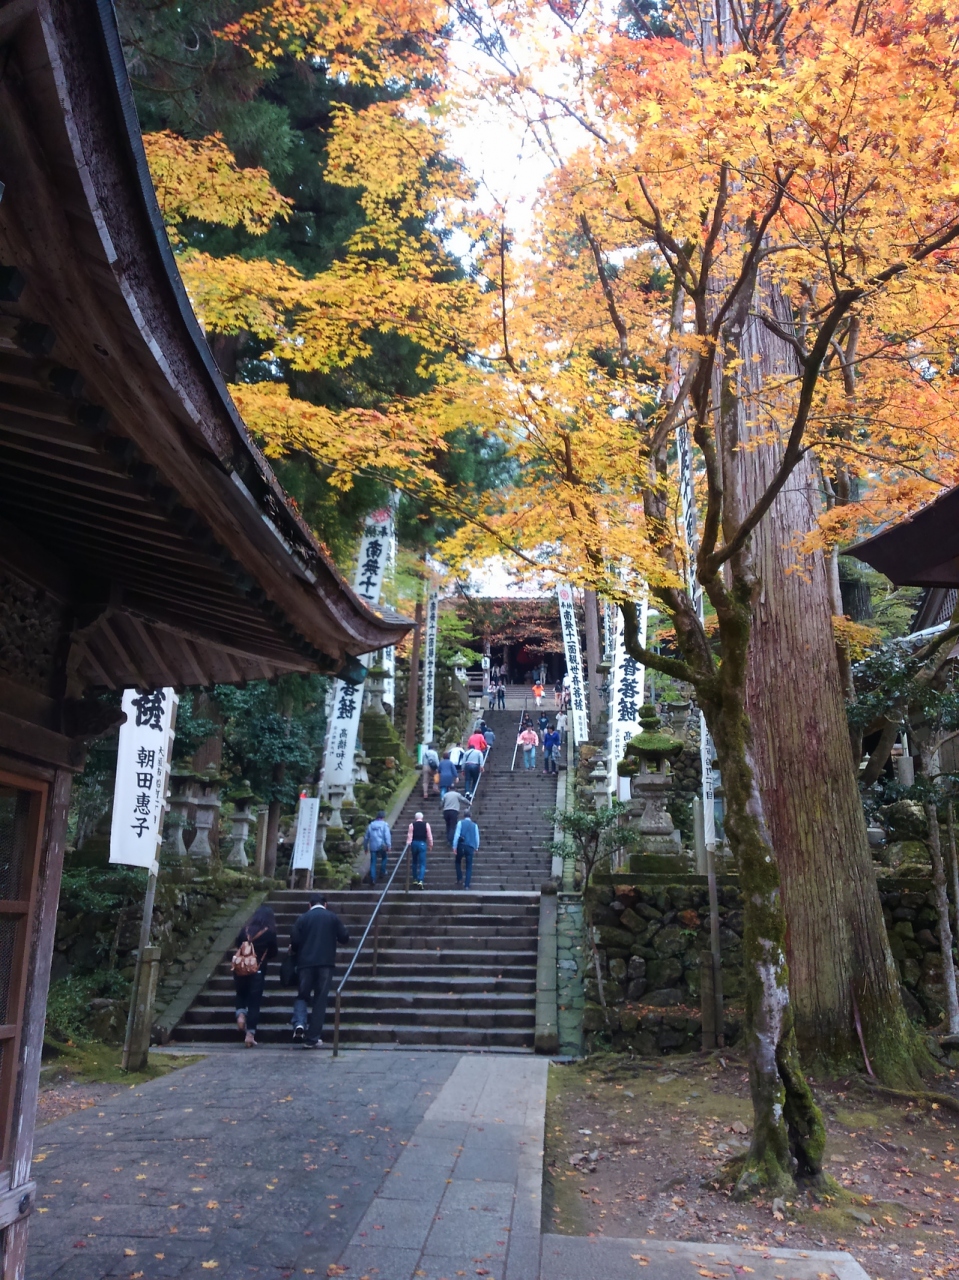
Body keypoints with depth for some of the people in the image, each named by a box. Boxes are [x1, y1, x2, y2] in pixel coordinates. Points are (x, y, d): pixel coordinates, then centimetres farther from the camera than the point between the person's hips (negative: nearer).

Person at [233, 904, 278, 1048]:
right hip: (257, 971, -3)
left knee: (241, 994, 27)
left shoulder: (245, 929, 1)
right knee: (254, 1002, 4)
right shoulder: (270, 933, -5)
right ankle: (250, 1034, 0)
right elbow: (273, 953, 4)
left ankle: (241, 1013, 0)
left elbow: (237, 945, 12)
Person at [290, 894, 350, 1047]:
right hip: (326, 963, 0)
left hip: (305, 963, 0)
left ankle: (299, 1024, -13)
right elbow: (344, 937, 3)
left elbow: (294, 941, -3)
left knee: (302, 996, 14)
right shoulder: (333, 917, 5)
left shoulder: (303, 918, 4)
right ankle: (313, 1038, 5)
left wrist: (296, 951, 19)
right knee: (320, 1000, 6)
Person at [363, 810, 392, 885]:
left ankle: (372, 879, -3)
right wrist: (389, 846, -14)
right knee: (384, 858, 23)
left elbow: (366, 837, 18)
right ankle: (382, 873, 21)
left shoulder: (371, 825, 15)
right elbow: (387, 836, -11)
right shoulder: (384, 824, 2)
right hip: (381, 846, -3)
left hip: (373, 847, 3)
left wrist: (366, 847, 28)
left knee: (373, 863, 6)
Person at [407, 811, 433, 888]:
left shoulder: (412, 825, 3)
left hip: (414, 843, 1)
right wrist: (430, 844, 8)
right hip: (422, 844, -1)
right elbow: (429, 835, 1)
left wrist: (408, 844, -5)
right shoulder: (426, 824, 4)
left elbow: (409, 835, -5)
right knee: (422, 863, -2)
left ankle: (415, 879, 23)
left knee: (414, 862, 19)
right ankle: (420, 881, -18)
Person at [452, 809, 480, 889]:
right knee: (469, 867, 6)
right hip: (471, 847, 1)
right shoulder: (474, 825, 9)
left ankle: (460, 879, 7)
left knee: (458, 862, 21)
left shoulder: (460, 823, 3)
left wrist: (454, 846, -5)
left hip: (461, 846, -1)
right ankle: (466, 885, -2)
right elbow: (477, 837, 9)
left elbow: (456, 835, -5)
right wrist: (476, 848, 21)